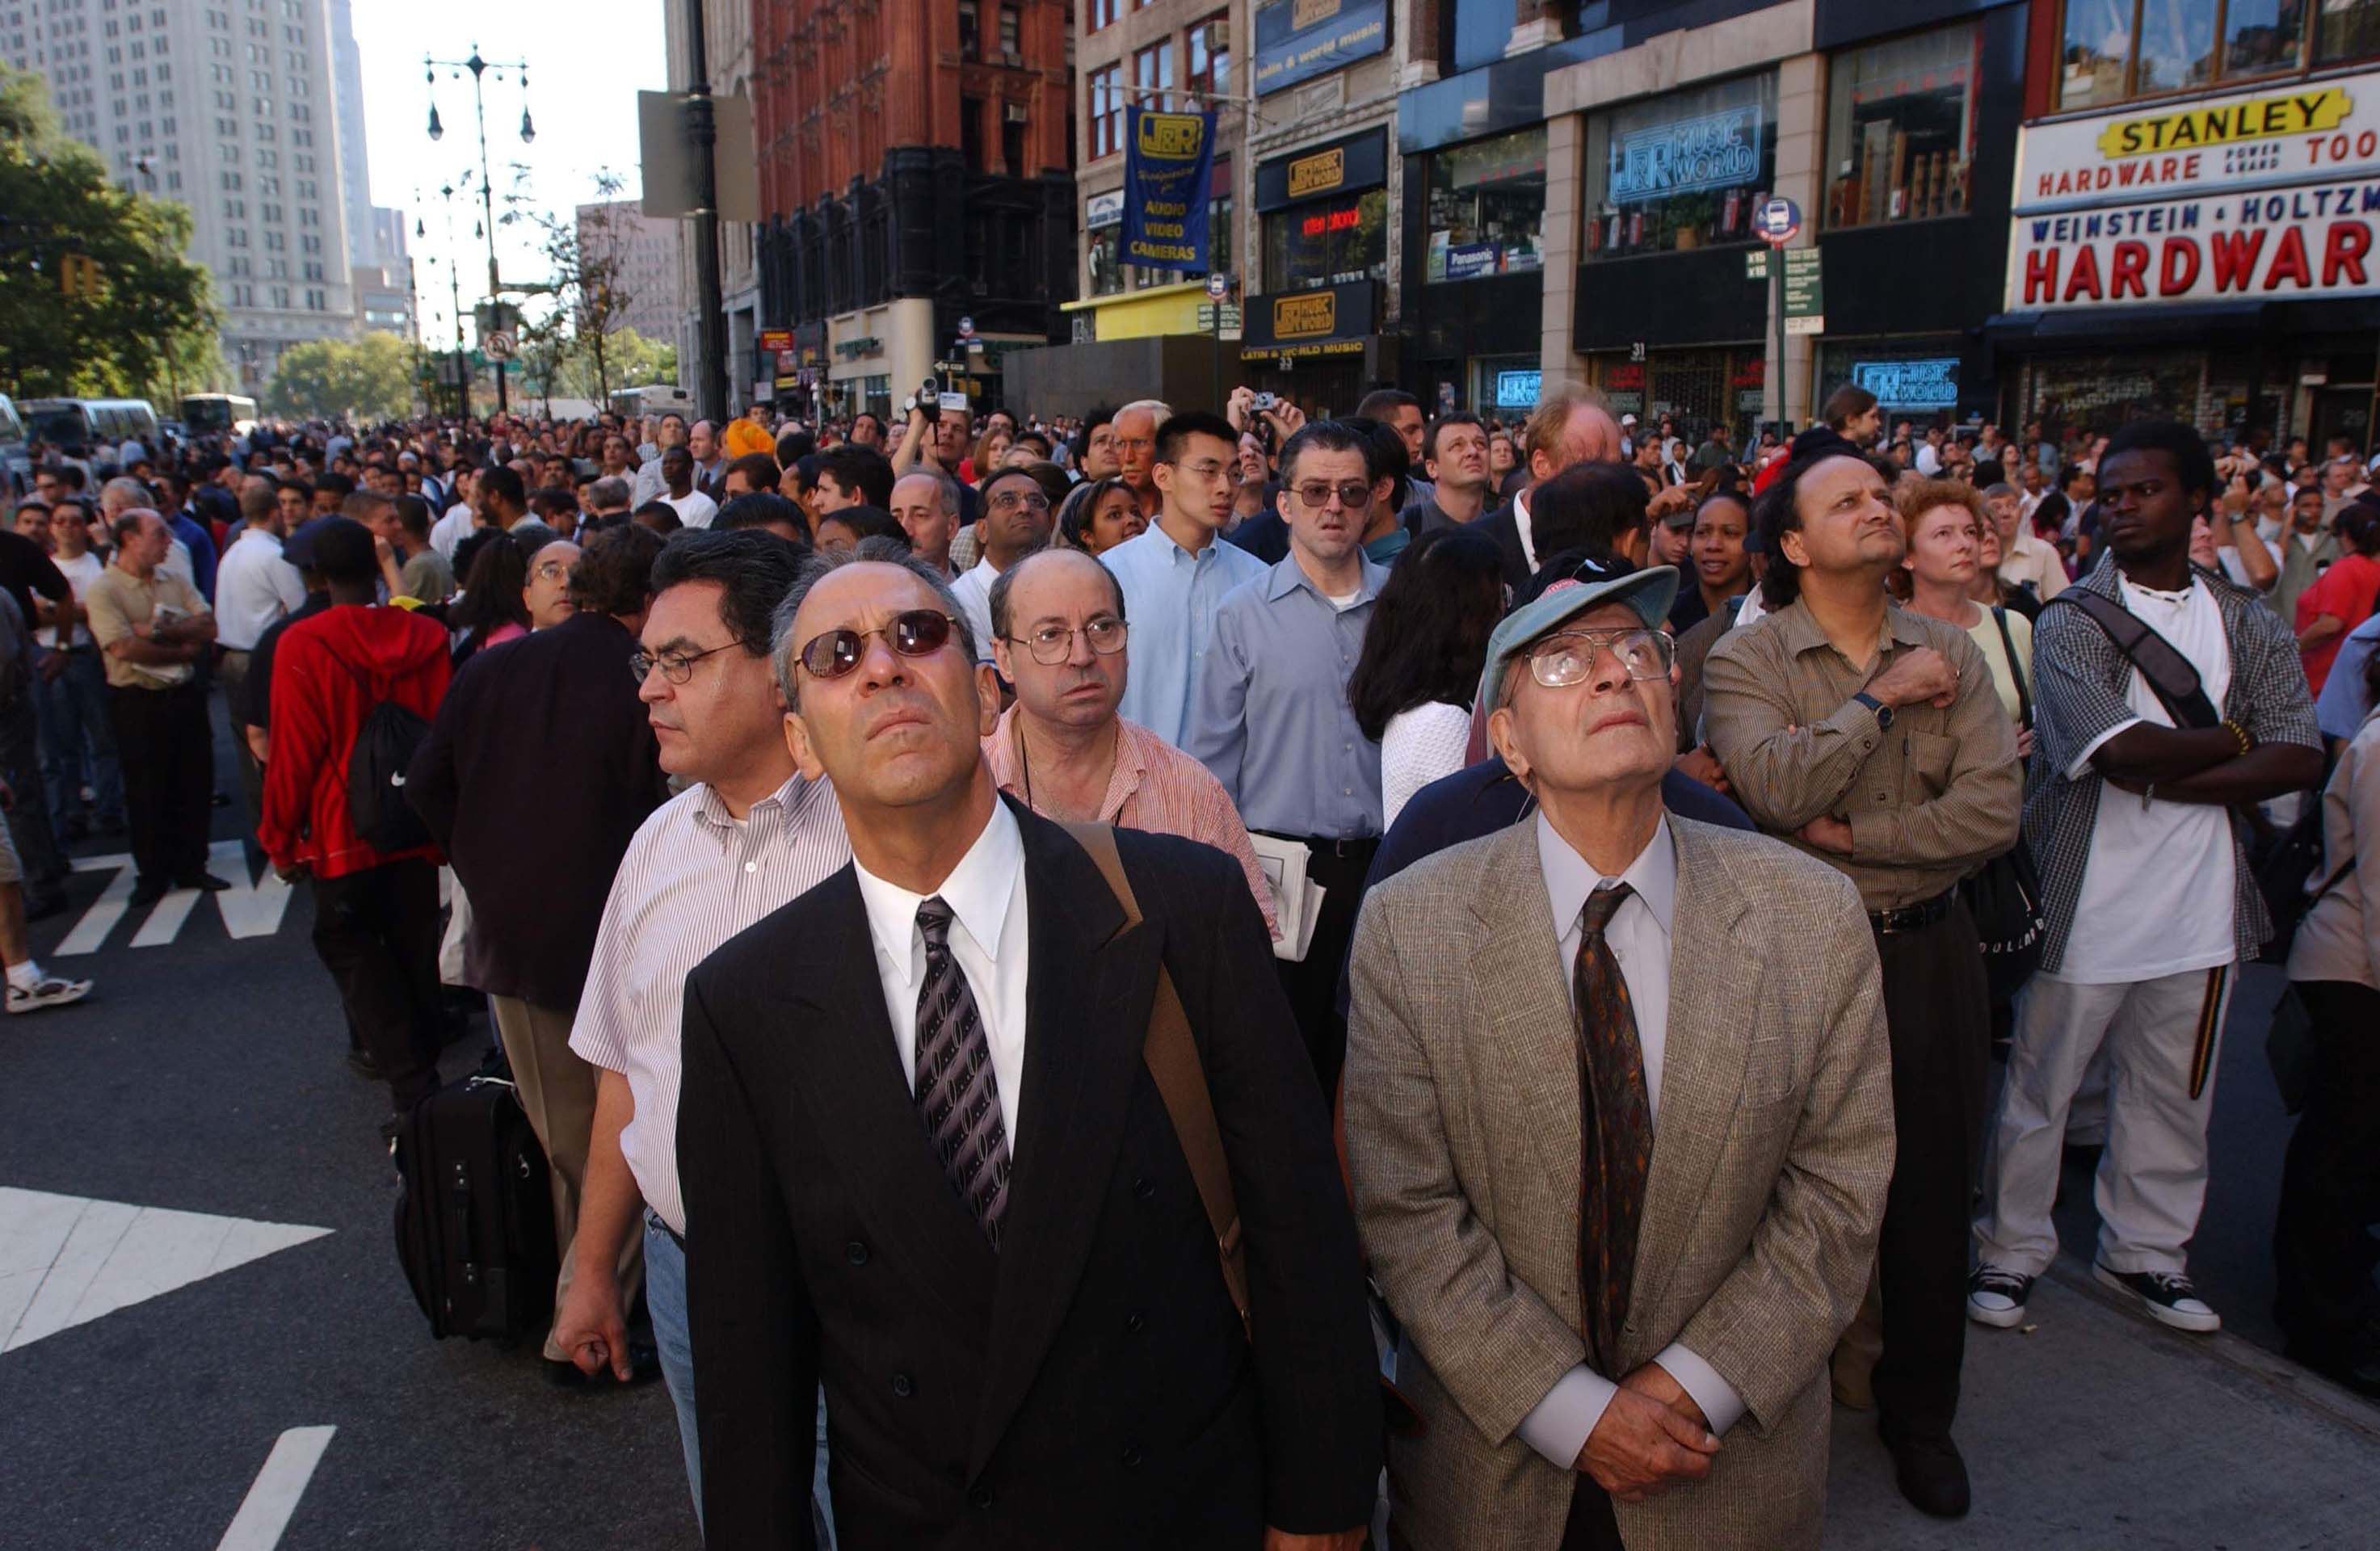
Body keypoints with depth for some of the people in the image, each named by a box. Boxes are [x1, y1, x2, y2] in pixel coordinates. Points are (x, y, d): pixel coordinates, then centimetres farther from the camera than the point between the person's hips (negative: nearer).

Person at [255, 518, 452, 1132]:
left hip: (342, 835, -3)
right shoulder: (428, 637, -6)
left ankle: (412, 1086, -2)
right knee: (414, 950, 16)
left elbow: (292, 755, -11)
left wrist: (281, 839, 1)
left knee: (349, 946, 8)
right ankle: (422, 1073, 28)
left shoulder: (302, 646, -16)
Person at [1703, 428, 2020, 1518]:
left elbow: (1992, 812, -8)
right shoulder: (1743, 660, -7)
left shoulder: (1949, 653, 3)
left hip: (1928, 951, 3)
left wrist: (1850, 834, -14)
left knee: (1930, 1194, 13)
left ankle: (1919, 1416, 34)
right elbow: (1778, 788, -24)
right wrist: (1884, 694, -16)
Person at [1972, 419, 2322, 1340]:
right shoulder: (2071, 622, -6)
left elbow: (2301, 759, -5)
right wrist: (2229, 740, -6)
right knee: (2040, 1089, 6)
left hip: (2201, 907, 4)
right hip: (2084, 906, -4)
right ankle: (2011, 1252, 22)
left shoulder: (2249, 626, 7)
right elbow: (2118, 748, -21)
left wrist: (2169, 781, -15)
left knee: (2172, 1094, 16)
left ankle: (2145, 1251, 33)